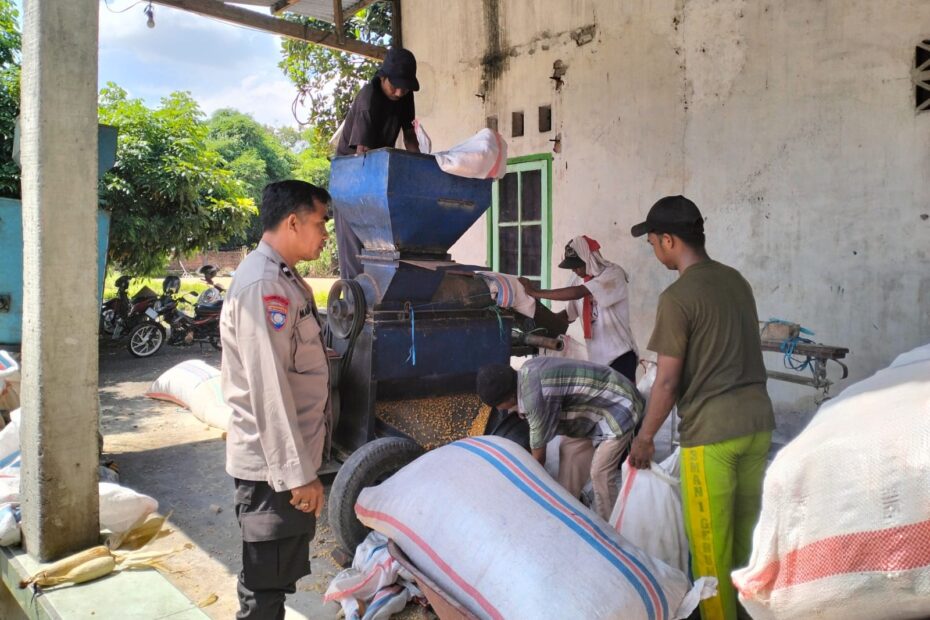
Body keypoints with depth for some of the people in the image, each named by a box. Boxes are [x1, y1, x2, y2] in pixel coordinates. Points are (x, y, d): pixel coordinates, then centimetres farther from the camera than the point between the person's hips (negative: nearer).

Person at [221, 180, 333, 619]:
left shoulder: (285, 280, 11)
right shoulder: (261, 285, -21)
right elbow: (267, 391, -25)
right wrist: (297, 474, -22)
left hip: (291, 458, 9)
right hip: (274, 467, -9)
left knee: (279, 579, 22)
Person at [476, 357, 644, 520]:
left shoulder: (535, 397, -31)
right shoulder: (526, 372, -4)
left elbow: (539, 455, -16)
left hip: (619, 406, -10)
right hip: (597, 399, 10)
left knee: (600, 473, -9)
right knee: (569, 451, 12)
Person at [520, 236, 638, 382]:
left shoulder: (613, 274, -14)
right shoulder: (578, 279, 7)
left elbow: (578, 292, -27)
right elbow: (567, 315, 10)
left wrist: (535, 293, -25)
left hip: (620, 356, -6)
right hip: (596, 358, 7)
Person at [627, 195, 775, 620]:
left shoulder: (677, 297, -14)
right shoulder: (736, 280, 9)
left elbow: (667, 381, -13)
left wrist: (644, 437, -1)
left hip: (712, 431, -8)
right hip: (758, 421, 8)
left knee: (710, 546, 7)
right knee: (745, 535, 20)